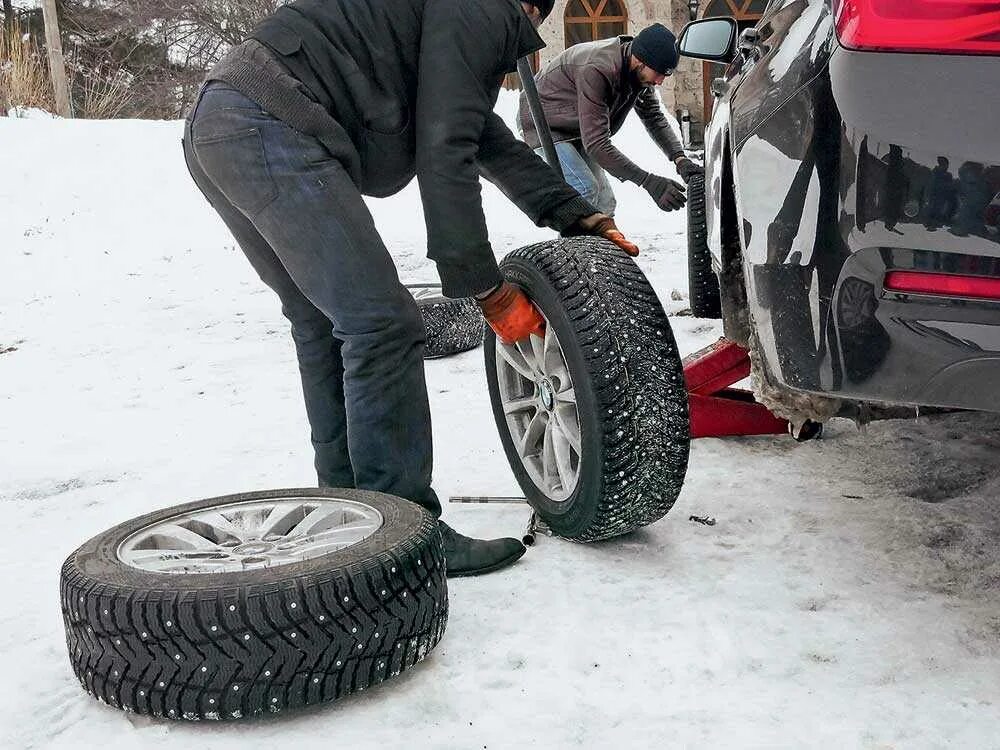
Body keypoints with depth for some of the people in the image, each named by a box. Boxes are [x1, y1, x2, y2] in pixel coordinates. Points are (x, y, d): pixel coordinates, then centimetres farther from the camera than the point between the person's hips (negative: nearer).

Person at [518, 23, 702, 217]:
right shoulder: (596, 69, -37)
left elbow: (655, 118, 2)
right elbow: (596, 143, -39)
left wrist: (680, 159, -17)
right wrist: (649, 182, -42)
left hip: (575, 132, 8)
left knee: (604, 203, 2)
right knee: (585, 190, -26)